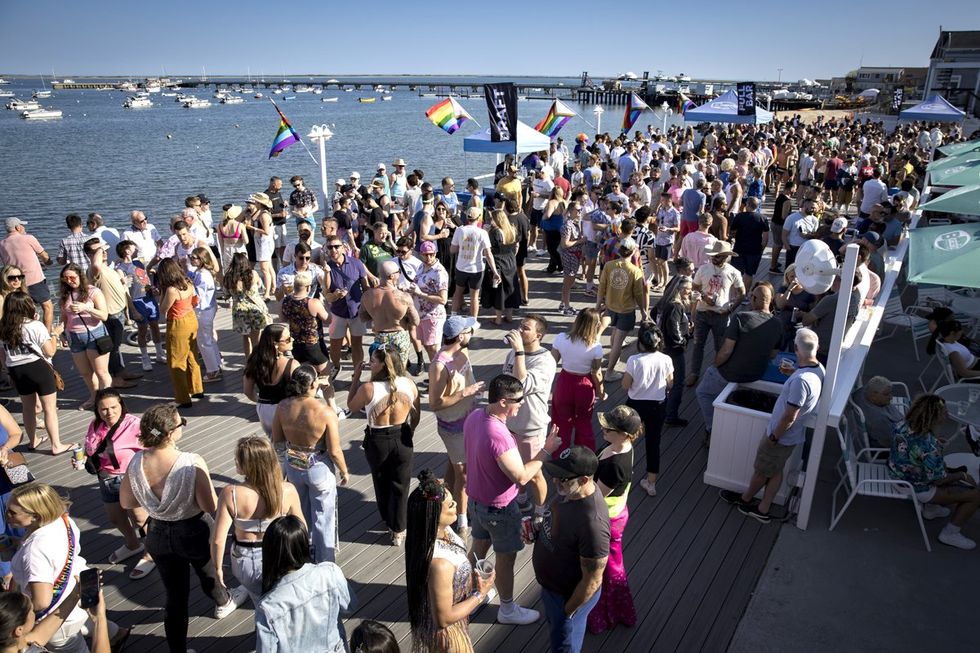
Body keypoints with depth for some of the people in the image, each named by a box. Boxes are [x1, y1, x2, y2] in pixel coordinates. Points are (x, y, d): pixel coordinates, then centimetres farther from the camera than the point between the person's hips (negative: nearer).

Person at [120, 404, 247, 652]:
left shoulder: (136, 463, -16)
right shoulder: (193, 463, -31)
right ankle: (223, 603, 59)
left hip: (158, 535, 3)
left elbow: (126, 502, -2)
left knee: (175, 597, 18)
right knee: (209, 575, 29)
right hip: (193, 533, -2)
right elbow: (210, 506, -25)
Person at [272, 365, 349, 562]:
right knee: (322, 518, 16)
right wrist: (344, 472, -3)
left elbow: (276, 441, -2)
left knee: (300, 513, 27)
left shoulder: (283, 407, -15)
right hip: (319, 469, -4)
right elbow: (334, 451, -20)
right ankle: (324, 562, 31)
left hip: (293, 467, 4)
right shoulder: (326, 412, -27)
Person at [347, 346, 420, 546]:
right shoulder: (409, 384, -13)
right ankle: (399, 531, 27)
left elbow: (351, 407, -3)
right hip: (402, 439, 2)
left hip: (377, 441, -2)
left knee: (382, 484, 22)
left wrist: (356, 377, 0)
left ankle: (390, 523, 41)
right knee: (400, 486, 16)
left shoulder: (368, 388, -23)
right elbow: (416, 414, 1)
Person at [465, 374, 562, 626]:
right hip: (498, 507, -8)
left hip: (476, 498, 8)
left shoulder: (475, 416, -9)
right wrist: (546, 450, -21)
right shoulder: (499, 436, -36)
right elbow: (521, 477, -28)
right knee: (506, 558, 14)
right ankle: (507, 610, 35)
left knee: (479, 547, 27)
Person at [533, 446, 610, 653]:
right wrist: (536, 529, -7)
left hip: (569, 596, -7)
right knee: (554, 628, 33)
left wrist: (568, 611, -16)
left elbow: (592, 582, -29)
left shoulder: (592, 523, -41)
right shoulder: (571, 490, -15)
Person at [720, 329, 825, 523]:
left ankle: (745, 500, 41)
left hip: (782, 436, -8)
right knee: (775, 471, 22)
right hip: (791, 435, 8)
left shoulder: (801, 380, -36)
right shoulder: (818, 369, -7)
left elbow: (789, 416, -28)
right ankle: (763, 510, 37)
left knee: (761, 471, 17)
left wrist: (773, 437, -16)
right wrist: (792, 372, 23)